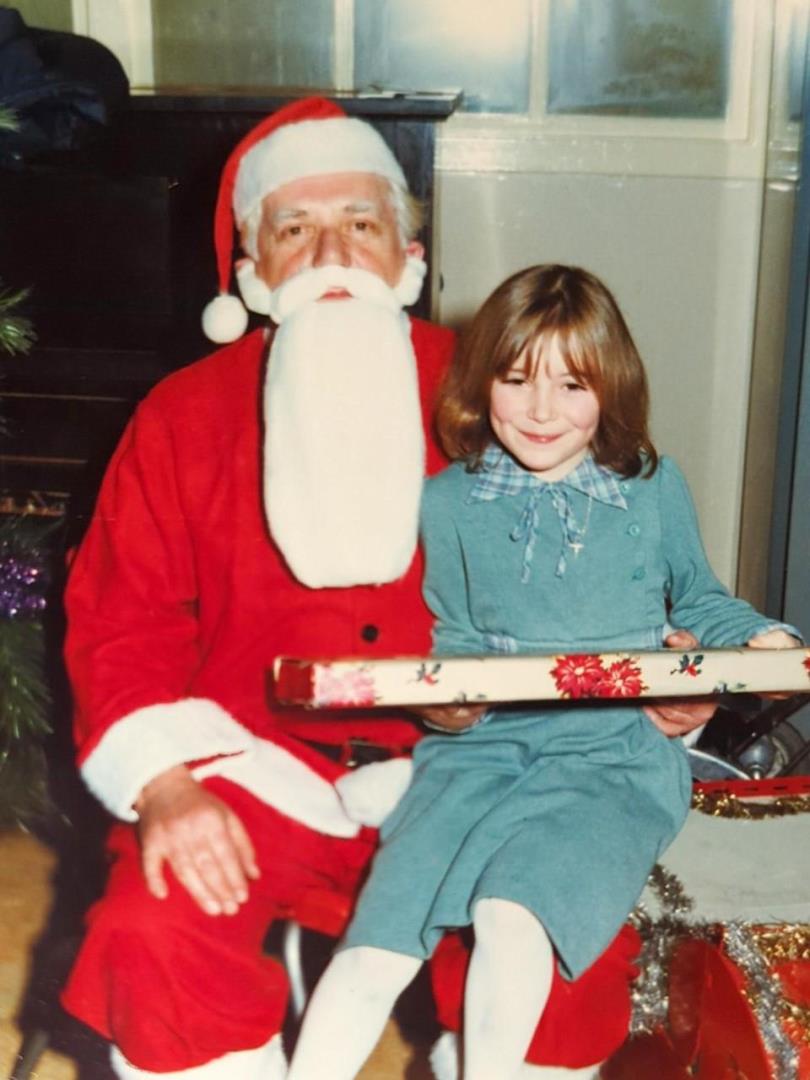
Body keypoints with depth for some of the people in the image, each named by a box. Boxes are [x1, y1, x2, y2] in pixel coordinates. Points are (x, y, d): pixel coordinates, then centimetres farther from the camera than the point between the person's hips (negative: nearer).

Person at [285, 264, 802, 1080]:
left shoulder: (653, 486, 9)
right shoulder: (448, 502, 11)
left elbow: (697, 600, 22)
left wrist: (762, 640, 3)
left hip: (615, 750, -1)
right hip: (481, 740, 2)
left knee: (512, 908, -27)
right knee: (378, 936, -17)